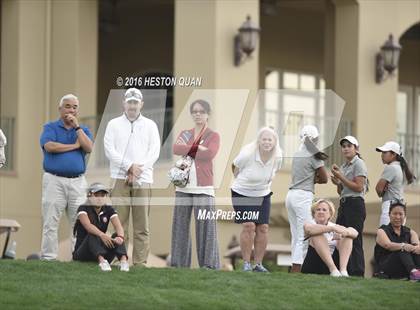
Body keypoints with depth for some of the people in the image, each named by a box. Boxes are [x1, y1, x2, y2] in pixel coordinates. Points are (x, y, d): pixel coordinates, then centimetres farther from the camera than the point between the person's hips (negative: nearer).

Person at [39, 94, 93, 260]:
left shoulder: (83, 130, 16)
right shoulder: (50, 127, 7)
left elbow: (89, 148, -3)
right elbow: (49, 146, -12)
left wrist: (77, 126, -5)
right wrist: (74, 146, -4)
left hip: (77, 181, 3)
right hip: (54, 180, -3)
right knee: (51, 222, -4)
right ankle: (48, 258, -3)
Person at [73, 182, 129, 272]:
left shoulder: (108, 210, 7)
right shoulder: (83, 209, -6)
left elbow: (118, 226, -12)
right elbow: (87, 225, -28)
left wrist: (120, 237, -36)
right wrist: (101, 235, -47)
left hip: (102, 252, 4)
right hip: (82, 253, -4)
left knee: (117, 236, -20)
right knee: (93, 235, -32)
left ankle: (123, 260, -49)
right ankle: (102, 260, -59)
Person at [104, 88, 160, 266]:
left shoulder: (150, 125, 13)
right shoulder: (114, 124, 11)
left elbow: (154, 152, 4)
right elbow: (110, 150, 0)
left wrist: (138, 170, -8)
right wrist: (130, 166, -10)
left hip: (143, 179, 1)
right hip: (120, 178, -1)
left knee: (142, 226, -3)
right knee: (119, 223, -4)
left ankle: (140, 263, -2)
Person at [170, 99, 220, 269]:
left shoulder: (213, 136, 6)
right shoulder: (184, 134, 17)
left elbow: (210, 154, -14)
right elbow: (176, 149, -4)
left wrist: (187, 148, -4)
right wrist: (198, 148, -10)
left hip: (203, 187, -4)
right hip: (183, 186, 4)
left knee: (205, 225, -8)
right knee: (180, 224, 2)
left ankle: (209, 263, -6)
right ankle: (179, 262, 8)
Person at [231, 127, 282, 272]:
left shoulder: (277, 157, -12)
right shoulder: (247, 154, -25)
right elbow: (235, 168, -5)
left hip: (263, 195, 4)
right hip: (242, 194, -4)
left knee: (263, 228, -2)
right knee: (249, 226, -14)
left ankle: (258, 264, 7)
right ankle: (246, 263, -6)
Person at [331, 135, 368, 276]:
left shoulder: (359, 164, -5)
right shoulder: (343, 166, 19)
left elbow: (359, 187, -14)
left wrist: (341, 178, -13)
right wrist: (338, 183, 3)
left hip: (355, 204, -9)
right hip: (343, 204, 9)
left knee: (355, 240, -11)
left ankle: (357, 272, -12)